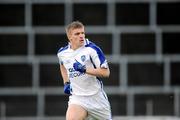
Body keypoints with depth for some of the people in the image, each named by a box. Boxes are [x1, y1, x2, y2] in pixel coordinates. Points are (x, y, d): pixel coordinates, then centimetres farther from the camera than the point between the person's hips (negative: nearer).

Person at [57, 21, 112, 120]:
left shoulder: (92, 49, -14)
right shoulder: (62, 53, 0)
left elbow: (105, 72, -16)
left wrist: (85, 69, -27)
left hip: (96, 96, -2)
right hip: (77, 96, 2)